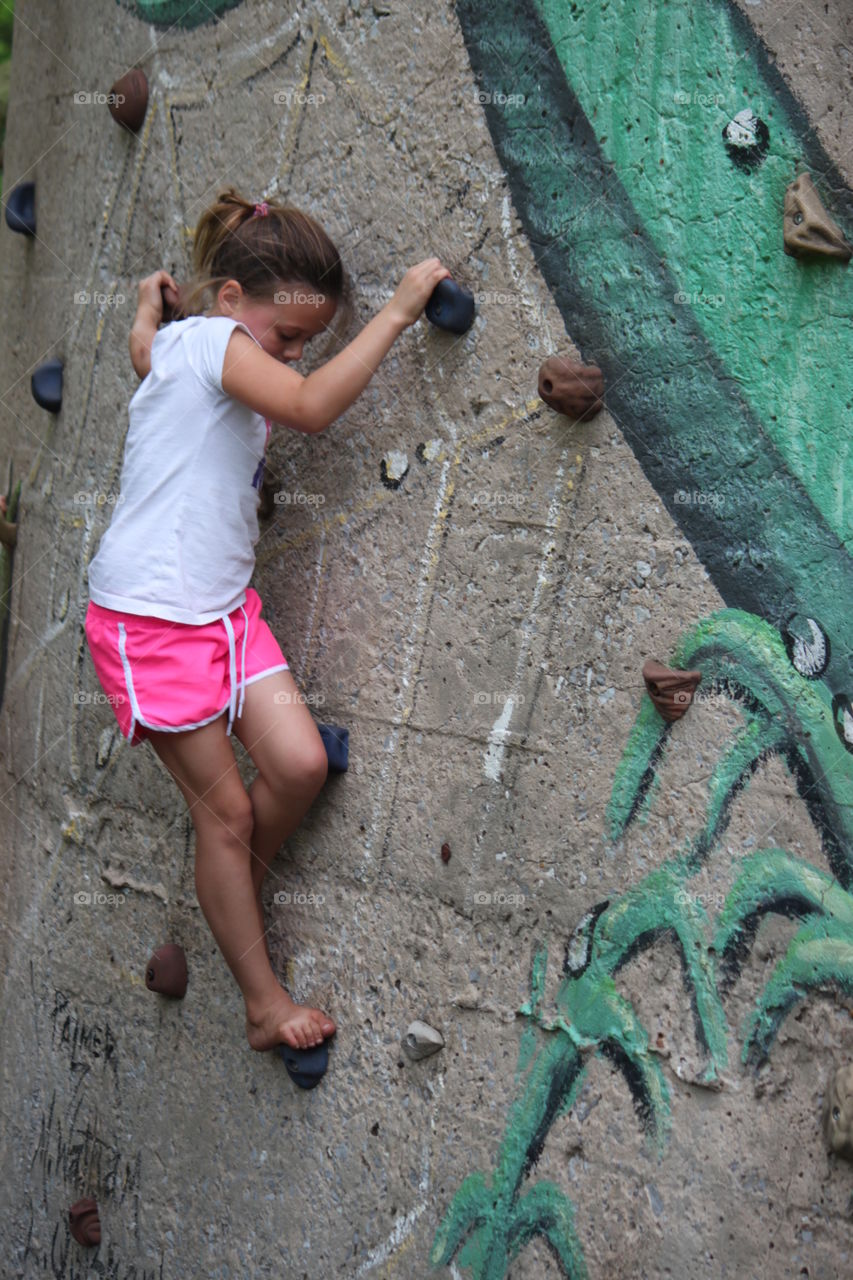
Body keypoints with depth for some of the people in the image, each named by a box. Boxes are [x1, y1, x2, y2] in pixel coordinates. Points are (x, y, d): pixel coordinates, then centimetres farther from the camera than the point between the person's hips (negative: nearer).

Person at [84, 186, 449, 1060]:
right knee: (225, 807, -2)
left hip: (224, 610, 8)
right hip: (149, 618, -8)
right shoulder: (208, 338, -15)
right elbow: (313, 407, -31)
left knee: (300, 763, -6)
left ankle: (232, 894, 18)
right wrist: (399, 309, -26)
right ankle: (264, 1003, 10)